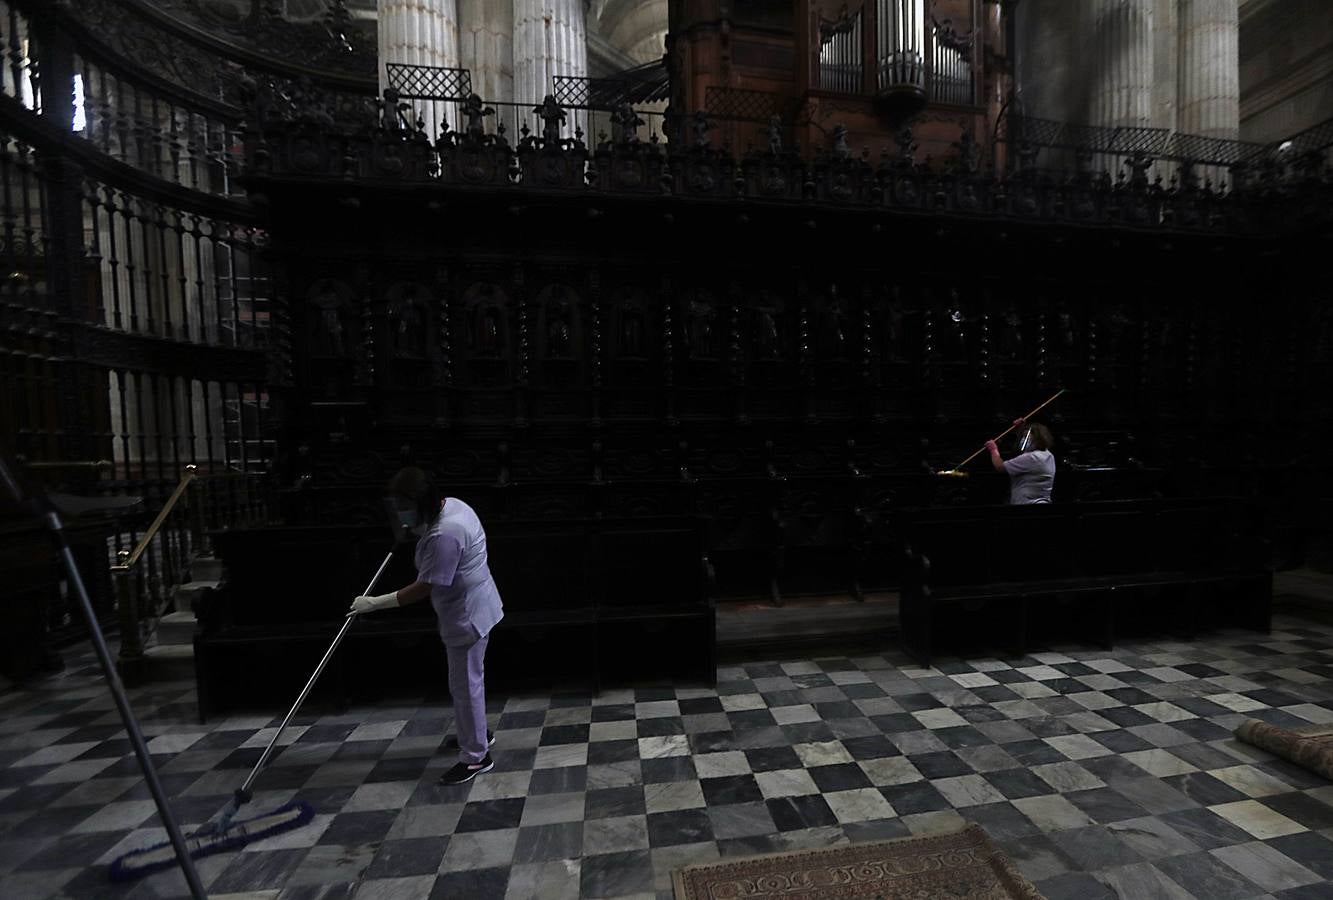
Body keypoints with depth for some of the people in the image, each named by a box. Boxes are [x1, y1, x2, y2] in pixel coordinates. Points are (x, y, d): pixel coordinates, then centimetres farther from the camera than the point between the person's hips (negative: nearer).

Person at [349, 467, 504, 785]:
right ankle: (475, 733, 44)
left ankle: (476, 757, 21)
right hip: (467, 607, 11)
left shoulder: (444, 535, -31)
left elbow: (423, 589, -24)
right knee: (466, 678, 25)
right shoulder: (450, 504, 0)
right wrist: (412, 531, 13)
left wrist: (374, 603, -16)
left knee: (465, 683, 4)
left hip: (467, 613, -11)